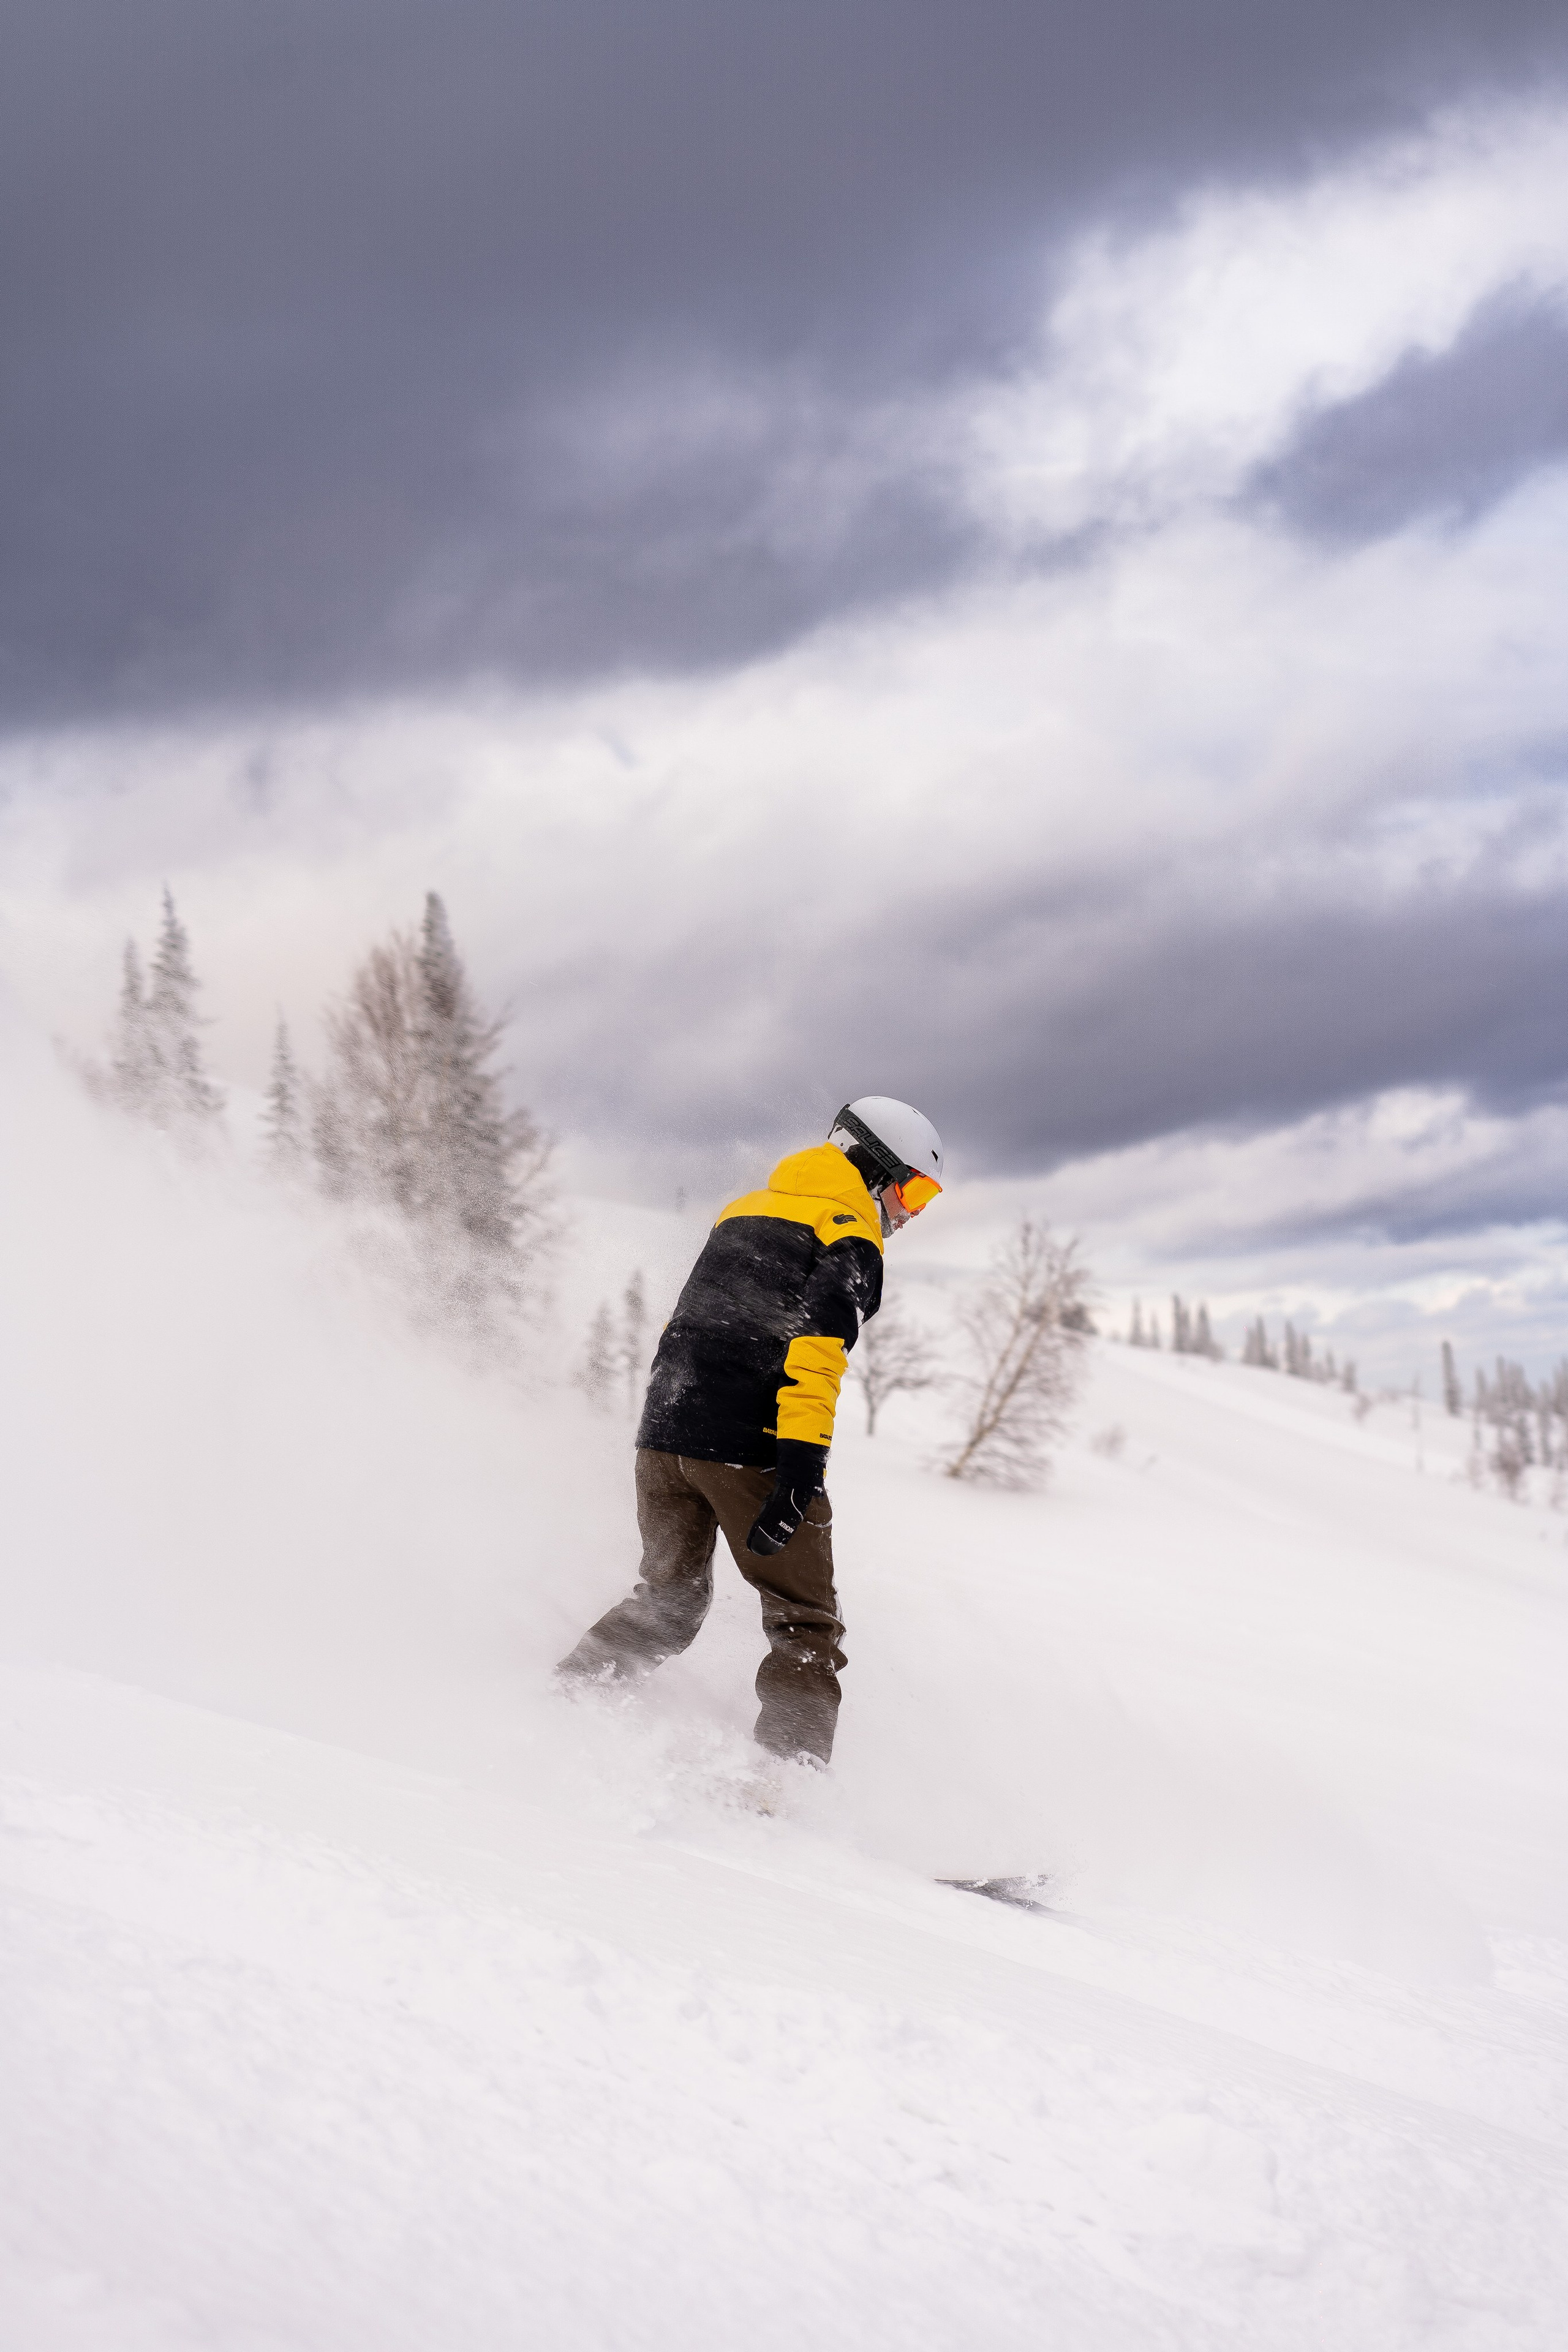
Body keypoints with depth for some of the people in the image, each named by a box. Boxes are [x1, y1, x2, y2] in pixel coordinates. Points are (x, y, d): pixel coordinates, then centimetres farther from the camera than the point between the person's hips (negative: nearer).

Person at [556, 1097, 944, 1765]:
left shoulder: (743, 1209, 22)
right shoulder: (850, 1236, -3)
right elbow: (816, 1342, -19)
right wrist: (803, 1461, -27)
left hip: (662, 1432, 7)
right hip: (749, 1448, -7)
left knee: (669, 1599, 24)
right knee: (806, 1627, 1)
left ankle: (570, 1692, 14)